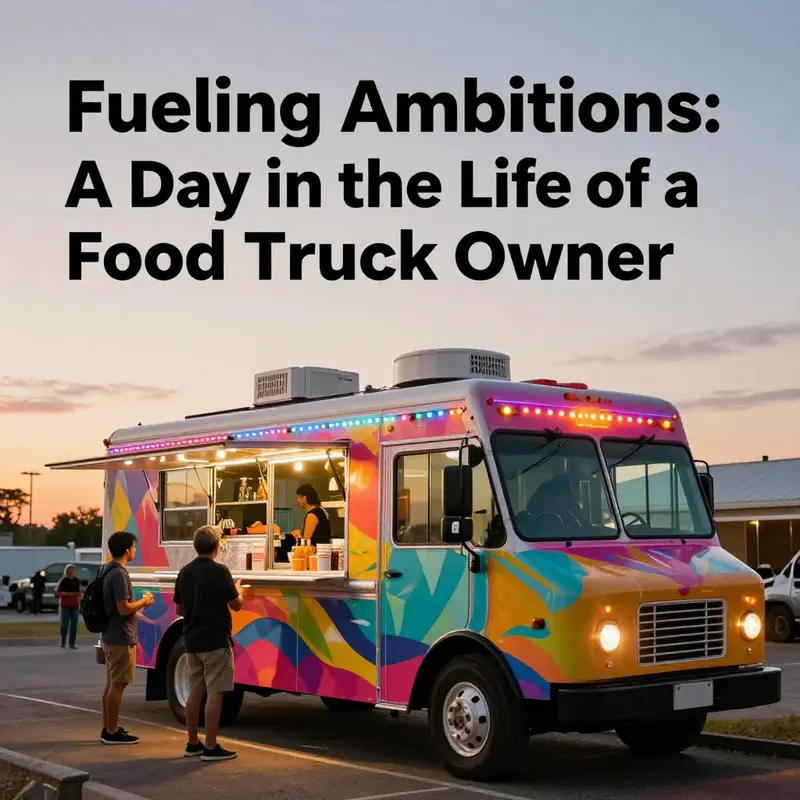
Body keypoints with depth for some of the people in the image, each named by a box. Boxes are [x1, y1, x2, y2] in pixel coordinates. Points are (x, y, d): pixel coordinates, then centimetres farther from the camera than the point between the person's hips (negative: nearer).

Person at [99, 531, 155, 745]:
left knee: (111, 683, 15)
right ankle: (112, 733, 1)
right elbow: (123, 608, -24)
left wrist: (139, 603, 15)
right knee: (117, 684, -4)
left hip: (110, 636, 10)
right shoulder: (119, 574, -20)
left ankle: (108, 729, 22)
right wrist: (144, 601, -9)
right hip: (121, 638, -10)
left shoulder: (108, 570, 11)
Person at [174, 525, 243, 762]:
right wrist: (238, 590, 12)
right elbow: (236, 605, -8)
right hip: (215, 641, -7)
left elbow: (179, 610, 13)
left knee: (195, 692, 13)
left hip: (192, 641, 7)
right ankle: (211, 747, -4)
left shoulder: (185, 572, 6)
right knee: (214, 693, -4)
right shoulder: (219, 571, -14)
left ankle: (192, 743, 19)